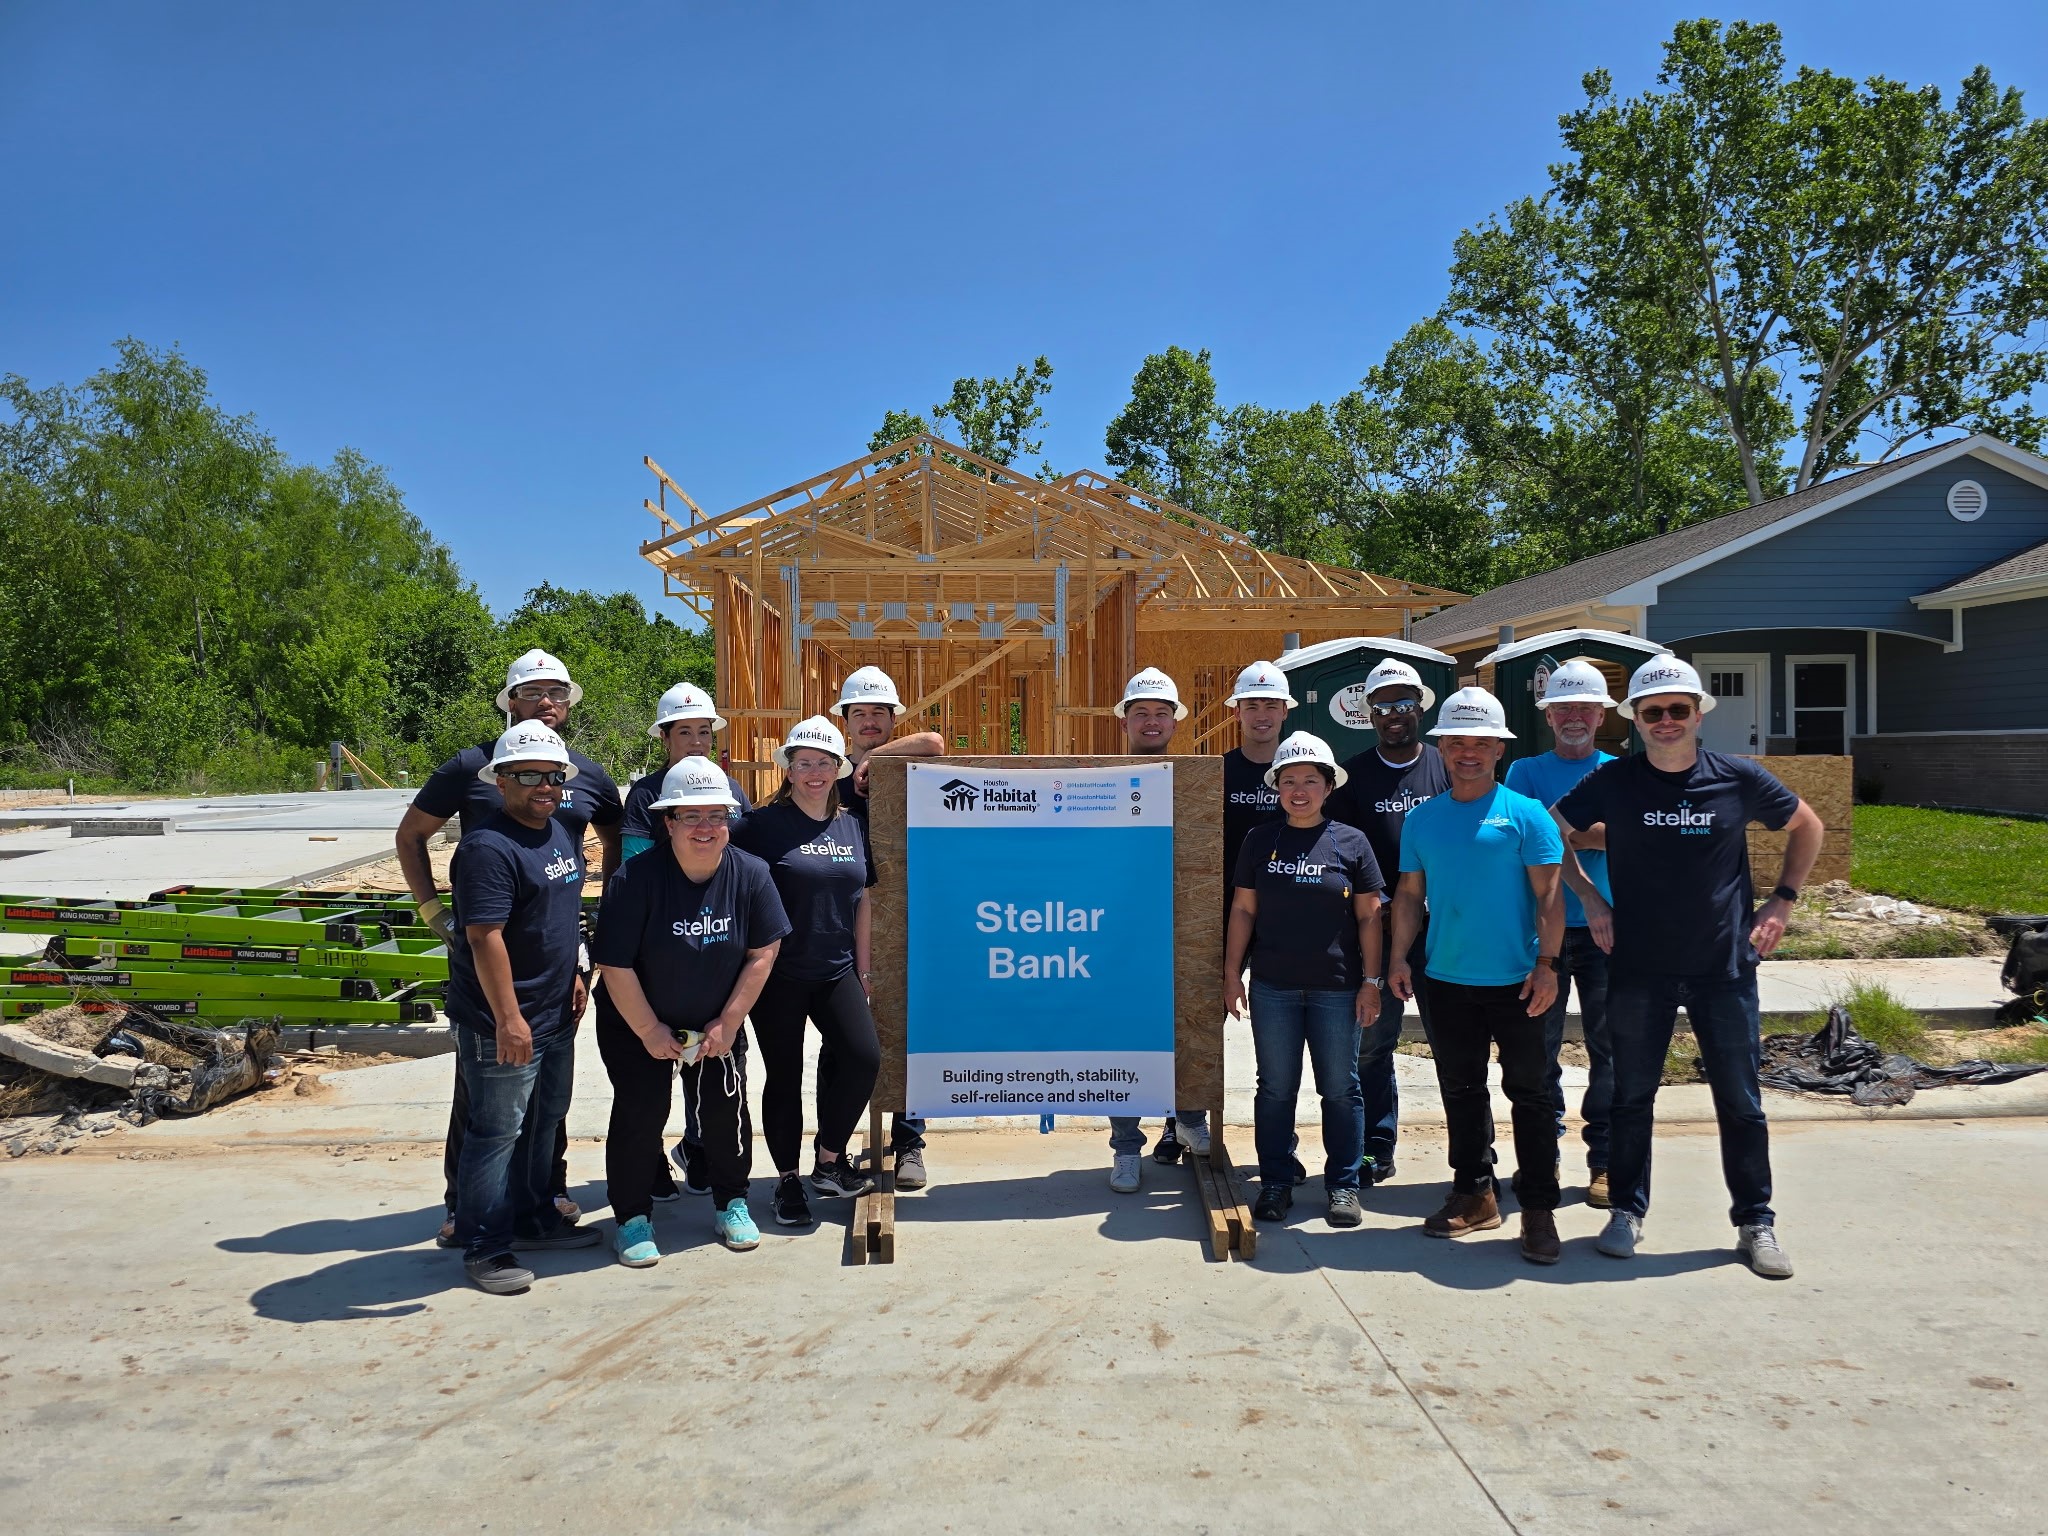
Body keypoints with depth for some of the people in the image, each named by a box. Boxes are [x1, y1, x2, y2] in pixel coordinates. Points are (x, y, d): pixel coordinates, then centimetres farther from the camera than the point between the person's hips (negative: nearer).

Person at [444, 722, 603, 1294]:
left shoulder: (564, 832, 9)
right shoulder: (489, 848, -19)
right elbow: (485, 938, -24)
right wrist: (508, 1019, -25)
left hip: (556, 1014, 9)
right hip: (504, 1023, -9)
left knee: (544, 1123, 20)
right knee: (496, 1132, 1)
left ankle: (534, 1219, 35)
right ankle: (485, 1248, 13)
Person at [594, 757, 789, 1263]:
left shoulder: (750, 874, -13)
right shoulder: (635, 878, -23)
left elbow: (763, 953, -8)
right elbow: (614, 964, -19)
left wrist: (729, 1022, -10)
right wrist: (649, 1031, -14)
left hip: (718, 1023, 3)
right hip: (636, 1024, -3)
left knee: (727, 1111, 6)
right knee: (640, 1114, -1)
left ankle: (731, 1203, 27)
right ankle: (633, 1217, 17)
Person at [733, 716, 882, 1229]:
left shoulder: (852, 825, 8)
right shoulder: (765, 824, -7)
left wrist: (862, 970, 13)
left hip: (836, 972, 4)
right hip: (780, 974, -3)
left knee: (864, 1056, -12)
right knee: (784, 1075, 5)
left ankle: (828, 1161, 9)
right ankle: (787, 1181, 22)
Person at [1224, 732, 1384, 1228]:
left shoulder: (1351, 842, 0)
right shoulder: (1260, 840, 4)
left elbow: (1369, 916, 2)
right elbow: (1243, 909, 6)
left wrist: (1371, 980, -2)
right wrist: (1232, 973, 2)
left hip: (1337, 989, -1)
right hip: (1272, 987, 1)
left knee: (1340, 1089, 7)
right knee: (1275, 1088, 9)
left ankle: (1343, 1185, 20)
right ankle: (1275, 1184, 20)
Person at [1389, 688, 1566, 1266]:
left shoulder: (1524, 813, -5)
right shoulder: (1421, 818, 7)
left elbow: (1549, 895, -6)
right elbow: (1410, 894, 11)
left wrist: (1546, 964, -13)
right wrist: (1399, 957, 2)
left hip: (1514, 983, -4)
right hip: (1446, 981, 4)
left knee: (1529, 1092, 2)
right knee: (1460, 1092, 13)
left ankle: (1538, 1208, 12)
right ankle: (1473, 1194, 27)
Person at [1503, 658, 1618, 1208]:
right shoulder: (1526, 771, 8)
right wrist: (1595, 833, -10)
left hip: (1605, 931, 0)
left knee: (1607, 1046, 3)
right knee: (1539, 1045, 5)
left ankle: (1605, 1161, 12)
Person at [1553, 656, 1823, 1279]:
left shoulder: (1738, 779, -3)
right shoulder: (1612, 782, -4)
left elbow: (1807, 827, 14)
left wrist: (1783, 900, 6)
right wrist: (1591, 900, 2)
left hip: (1725, 968, 0)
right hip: (1638, 969, 0)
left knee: (1741, 1102, 7)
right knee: (1632, 1095, 10)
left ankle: (1756, 1223, 22)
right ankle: (1627, 1211, 24)